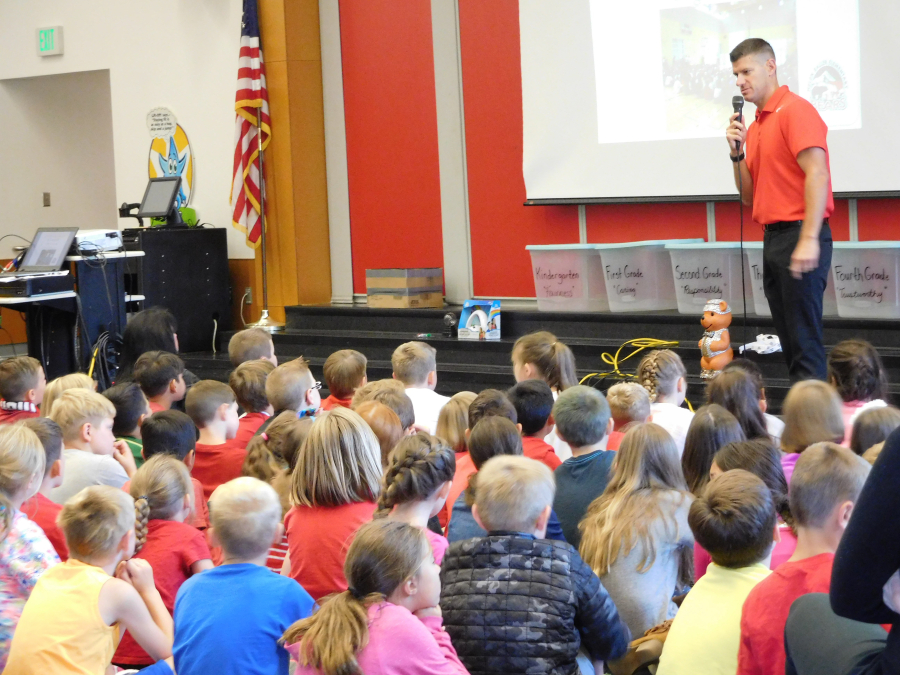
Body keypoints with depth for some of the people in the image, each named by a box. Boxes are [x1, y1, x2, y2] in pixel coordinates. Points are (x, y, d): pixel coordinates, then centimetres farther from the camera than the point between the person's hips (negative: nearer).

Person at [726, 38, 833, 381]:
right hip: (773, 238, 9)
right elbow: (750, 197, 20)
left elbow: (817, 174, -19)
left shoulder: (795, 110, -9)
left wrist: (809, 239, -26)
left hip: (798, 235, -9)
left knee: (805, 341, -10)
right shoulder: (754, 126, 18)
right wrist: (737, 152, 4)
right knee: (789, 341, 10)